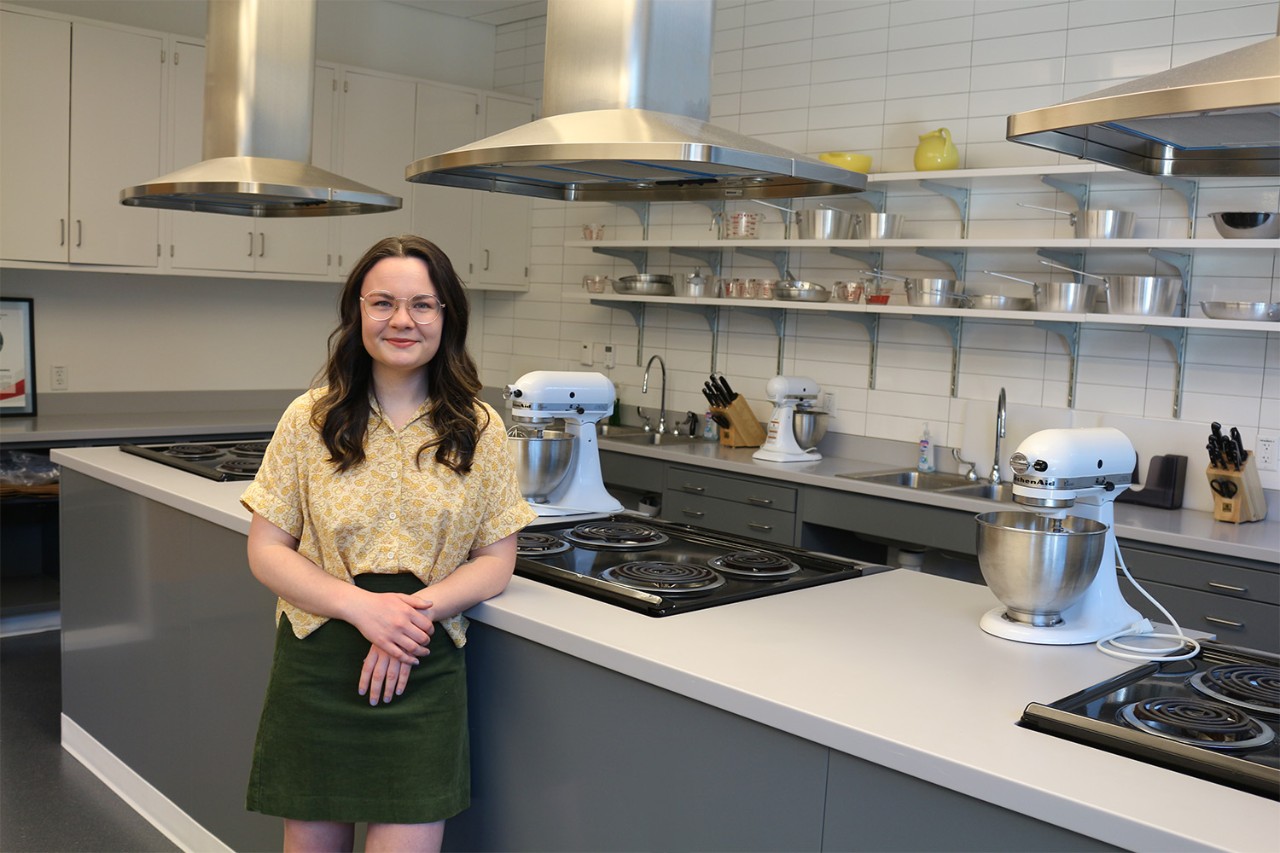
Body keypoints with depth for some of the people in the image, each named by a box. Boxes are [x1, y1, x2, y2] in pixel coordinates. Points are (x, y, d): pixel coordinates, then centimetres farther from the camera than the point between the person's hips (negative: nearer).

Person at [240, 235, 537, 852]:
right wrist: (362, 606, -16)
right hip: (316, 665, 1)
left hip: (422, 670, 0)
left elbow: (496, 561, 2)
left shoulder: (479, 430, 1)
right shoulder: (310, 419, -1)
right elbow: (266, 552, -1)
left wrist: (417, 609, -16)